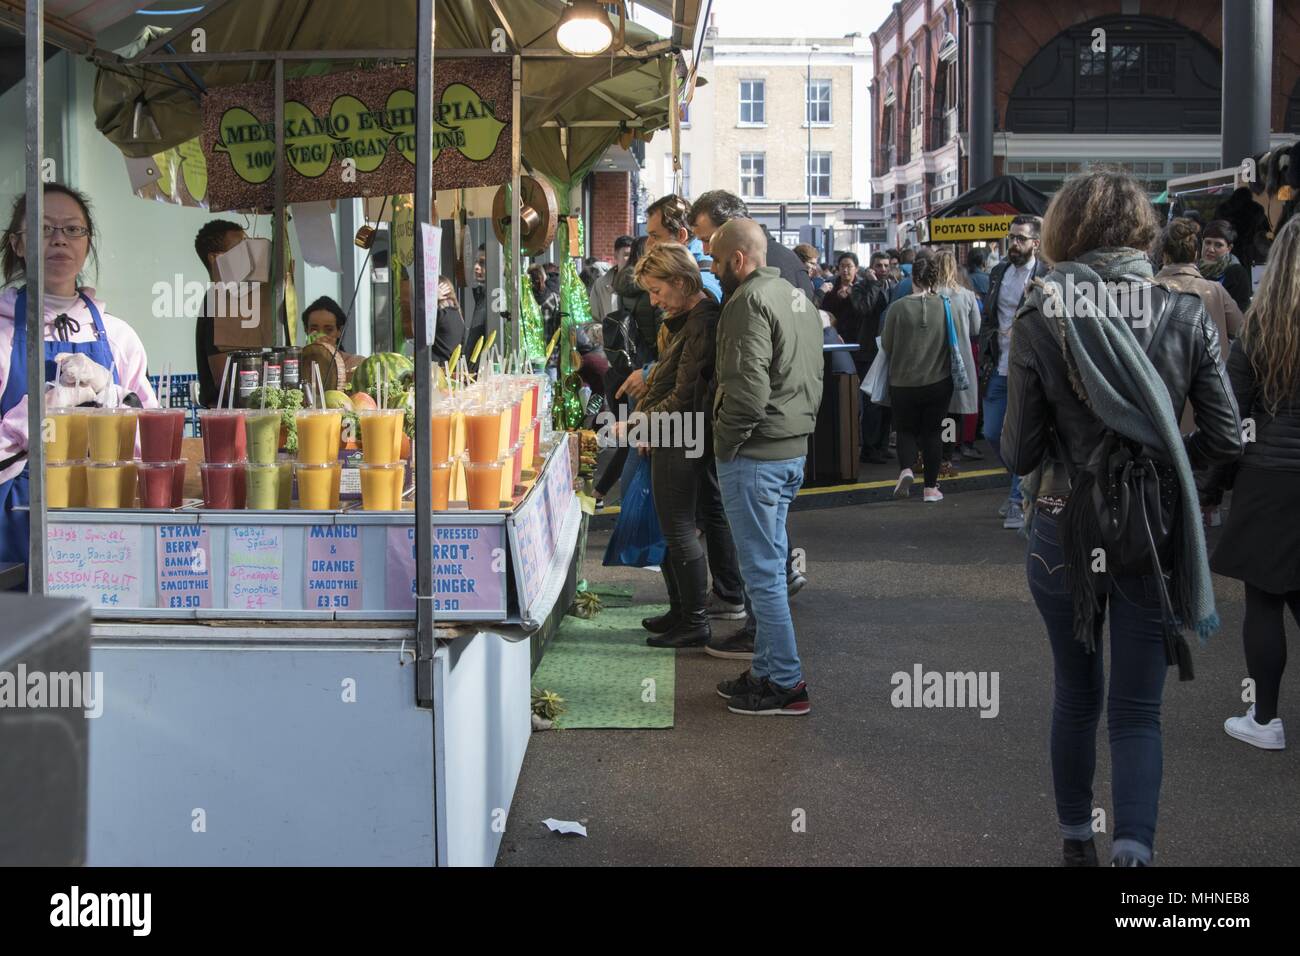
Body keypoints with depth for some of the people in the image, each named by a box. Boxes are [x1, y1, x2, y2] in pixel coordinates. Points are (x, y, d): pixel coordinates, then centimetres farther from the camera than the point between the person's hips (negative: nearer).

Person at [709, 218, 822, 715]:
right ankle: (767, 669, 25)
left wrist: (725, 443, -13)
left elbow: (747, 388, -25)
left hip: (755, 456, -10)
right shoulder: (795, 295, 14)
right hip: (794, 450, 10)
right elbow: (813, 376, 20)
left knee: (762, 572, -2)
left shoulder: (749, 301, -16)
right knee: (771, 566, 16)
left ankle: (785, 683, 4)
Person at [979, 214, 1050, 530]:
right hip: (998, 369, 6)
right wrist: (986, 356, 9)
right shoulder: (998, 272, 10)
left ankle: (1019, 502, 11)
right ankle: (1023, 484, 33)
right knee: (992, 433, 12)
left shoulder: (1048, 276, -10)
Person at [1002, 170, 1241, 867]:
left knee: (1075, 696, 19)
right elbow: (1225, 439, -3)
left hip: (1066, 529, 0)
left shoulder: (1040, 321, -10)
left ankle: (1075, 840, 32)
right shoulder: (1185, 317, -6)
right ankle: (1133, 848, -11)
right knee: (1137, 708, 8)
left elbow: (1018, 454, -7)